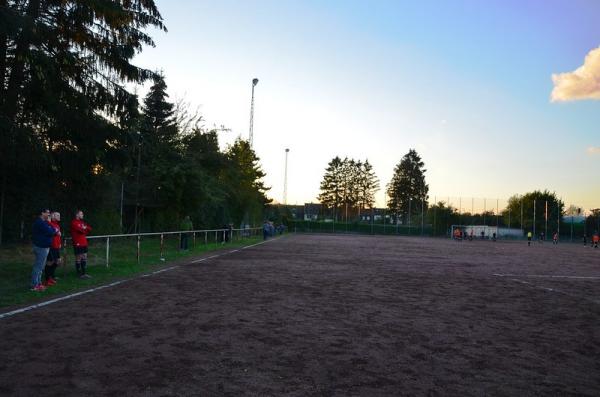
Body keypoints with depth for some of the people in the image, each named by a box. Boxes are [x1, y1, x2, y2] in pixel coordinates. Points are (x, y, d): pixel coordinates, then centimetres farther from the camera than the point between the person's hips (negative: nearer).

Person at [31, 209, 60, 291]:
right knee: (38, 266, -7)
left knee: (39, 266, 15)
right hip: (41, 247, -11)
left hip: (43, 246, 11)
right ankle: (34, 285, -3)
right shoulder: (40, 222, -17)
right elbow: (49, 231, -23)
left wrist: (55, 231, -6)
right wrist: (55, 231, -3)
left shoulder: (44, 222, 16)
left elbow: (52, 230, 16)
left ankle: (38, 283, 23)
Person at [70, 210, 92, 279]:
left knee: (84, 258, 10)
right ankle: (79, 274, 4)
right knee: (78, 258, -2)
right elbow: (80, 230, -18)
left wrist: (85, 228, -6)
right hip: (78, 244, -8)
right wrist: (85, 230, 0)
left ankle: (84, 273, 17)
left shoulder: (82, 222, 17)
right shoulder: (74, 223, -9)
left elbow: (89, 228, 12)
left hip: (84, 243, 8)